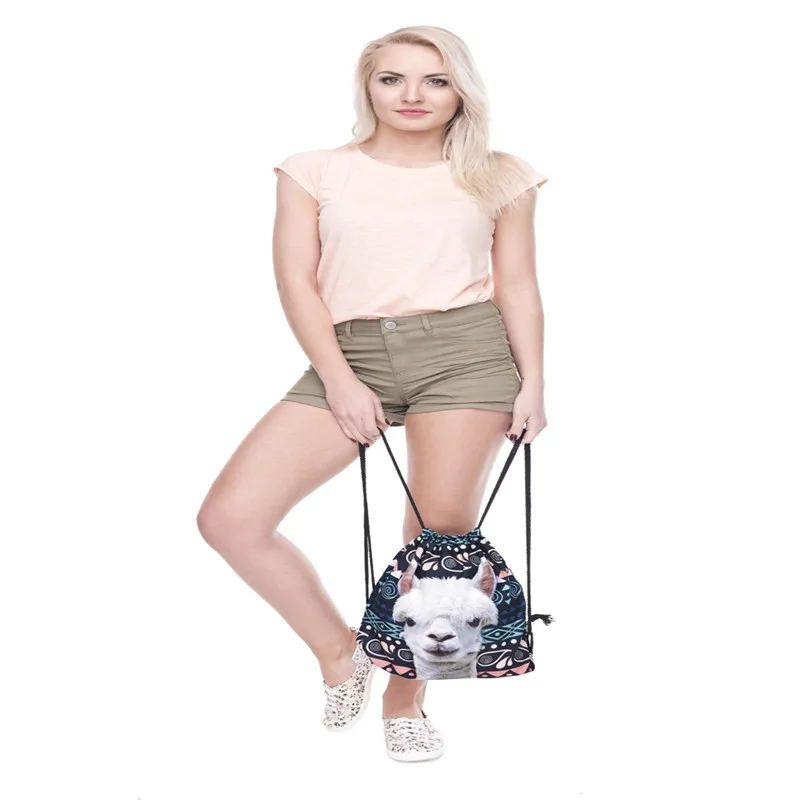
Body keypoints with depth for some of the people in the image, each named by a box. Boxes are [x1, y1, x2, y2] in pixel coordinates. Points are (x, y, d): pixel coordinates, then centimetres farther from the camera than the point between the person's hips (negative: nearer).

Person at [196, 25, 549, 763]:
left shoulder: (499, 176, 10)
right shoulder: (316, 172, 9)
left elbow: (519, 285, 10)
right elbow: (296, 278, 3)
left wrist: (532, 381, 2)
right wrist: (338, 380, -7)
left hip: (466, 349, 0)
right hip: (353, 355, 1)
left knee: (443, 532, -2)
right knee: (230, 517, -10)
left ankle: (406, 697, 21)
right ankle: (340, 651, 11)